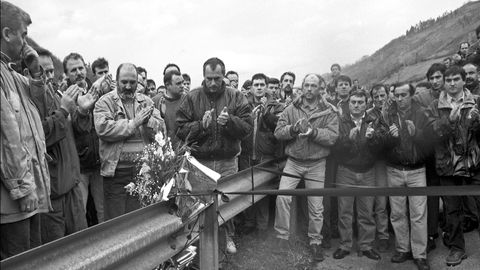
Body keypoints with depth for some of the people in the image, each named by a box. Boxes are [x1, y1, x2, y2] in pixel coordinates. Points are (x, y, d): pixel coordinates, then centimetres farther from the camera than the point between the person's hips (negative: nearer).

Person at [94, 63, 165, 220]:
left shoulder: (146, 101, 11)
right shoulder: (105, 102, 0)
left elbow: (161, 129, 3)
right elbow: (103, 129, -17)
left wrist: (147, 121, -17)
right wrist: (134, 123, -16)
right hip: (117, 171, -3)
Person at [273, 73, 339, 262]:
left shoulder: (328, 112, -2)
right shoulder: (291, 109, 2)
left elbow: (332, 136, -15)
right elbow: (278, 132, -6)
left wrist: (313, 131, -29)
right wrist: (294, 128, -23)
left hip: (316, 164, 0)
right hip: (293, 161, 1)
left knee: (316, 207, 7)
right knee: (282, 197, -14)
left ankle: (315, 241, 28)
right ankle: (282, 236, 6)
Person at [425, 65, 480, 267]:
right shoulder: (435, 108, 2)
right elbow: (436, 134, -10)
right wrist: (450, 119, -25)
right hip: (448, 165, 0)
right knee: (452, 210, 10)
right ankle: (456, 248, 26)